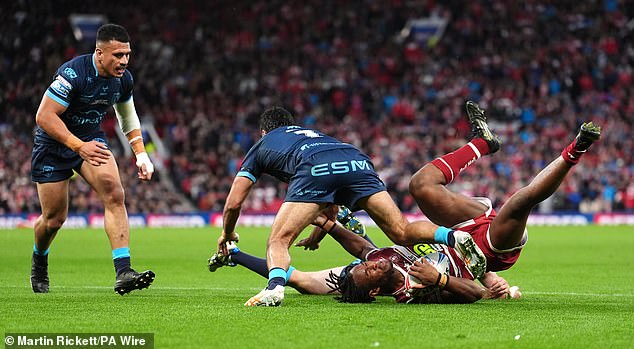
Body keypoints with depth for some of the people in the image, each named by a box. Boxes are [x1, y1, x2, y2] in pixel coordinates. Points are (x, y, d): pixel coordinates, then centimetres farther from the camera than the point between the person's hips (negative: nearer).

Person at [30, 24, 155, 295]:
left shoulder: (123, 79, -6)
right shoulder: (72, 74, -28)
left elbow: (127, 115, 14)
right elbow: (44, 116, -26)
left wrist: (141, 155, 5)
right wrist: (79, 146, -30)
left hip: (91, 139, 5)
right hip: (53, 143, -4)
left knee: (114, 193, -22)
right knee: (54, 219, 1)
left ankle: (123, 273, -29)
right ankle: (39, 262, 37)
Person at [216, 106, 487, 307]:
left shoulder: (260, 147, 35)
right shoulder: (310, 133, 46)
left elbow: (233, 204, 32)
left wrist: (227, 234, 51)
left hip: (316, 170, -4)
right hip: (357, 160, 4)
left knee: (278, 241, 2)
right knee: (402, 233, 4)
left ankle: (275, 287, -28)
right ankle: (452, 236, -21)